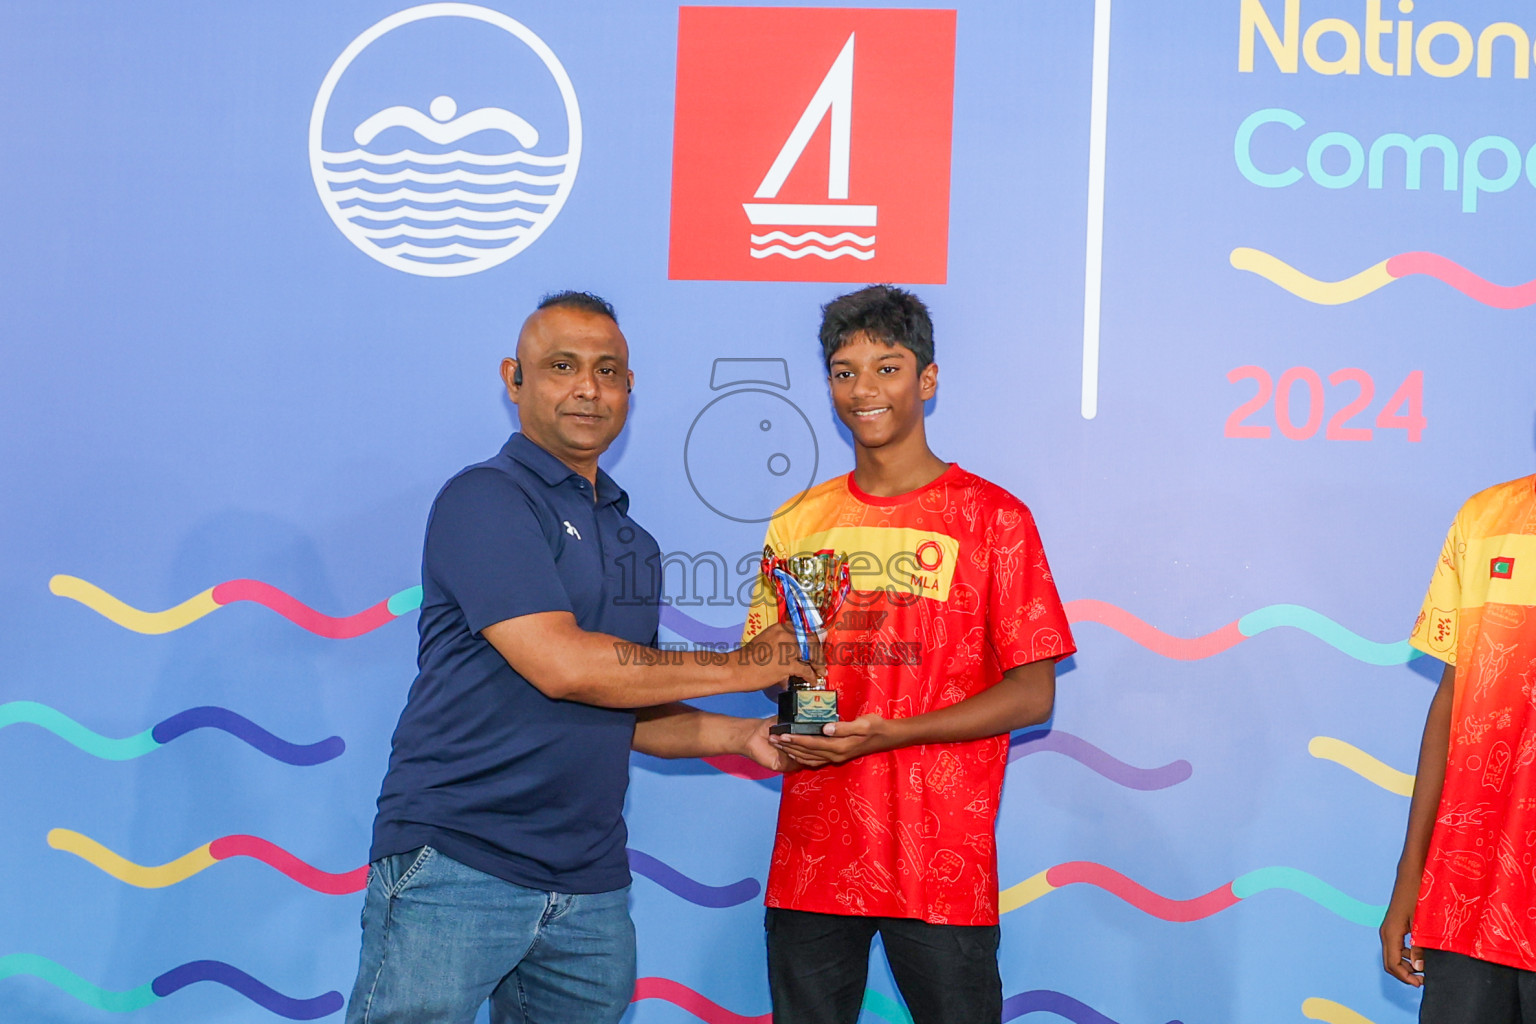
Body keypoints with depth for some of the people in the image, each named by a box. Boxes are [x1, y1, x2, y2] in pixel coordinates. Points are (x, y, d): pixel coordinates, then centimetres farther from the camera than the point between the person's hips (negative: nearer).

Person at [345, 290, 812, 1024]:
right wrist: (738, 669, -7)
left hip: (591, 888, 7)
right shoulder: (485, 499, -7)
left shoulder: (632, 543, 17)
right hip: (455, 862, -7)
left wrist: (740, 735, 4)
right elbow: (562, 666, -17)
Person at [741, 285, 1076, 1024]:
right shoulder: (799, 522, 11)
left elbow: (1032, 693, -5)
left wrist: (887, 733, -15)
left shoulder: (991, 517, -2)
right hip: (812, 855, 4)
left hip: (941, 860, -3)